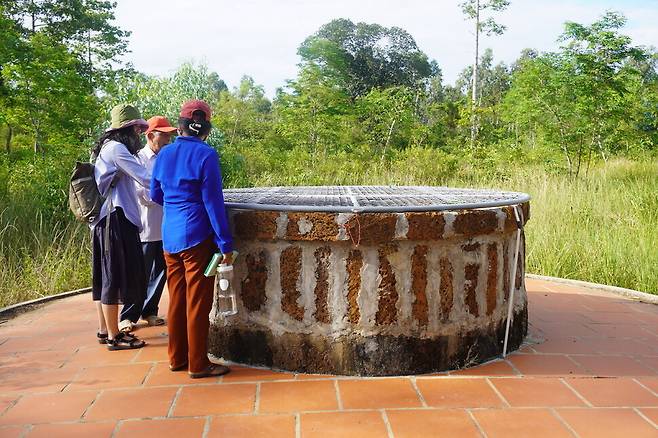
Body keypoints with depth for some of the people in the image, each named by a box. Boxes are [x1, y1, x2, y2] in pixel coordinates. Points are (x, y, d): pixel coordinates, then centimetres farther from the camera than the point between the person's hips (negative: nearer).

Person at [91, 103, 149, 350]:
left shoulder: (108, 148, 18)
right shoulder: (116, 148, -13)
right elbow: (145, 178, -19)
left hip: (106, 220, 10)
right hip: (115, 220, -10)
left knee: (105, 276, 14)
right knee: (115, 277, -4)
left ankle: (105, 330, 23)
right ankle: (114, 337, 3)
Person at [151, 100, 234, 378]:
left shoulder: (164, 154, 7)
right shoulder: (205, 154, -11)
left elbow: (155, 194, 17)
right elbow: (213, 202, -13)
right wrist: (225, 243, -10)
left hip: (169, 236, 6)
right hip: (196, 237, -6)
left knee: (177, 299, 15)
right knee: (198, 302, 2)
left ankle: (177, 358, 24)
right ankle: (198, 364, 9)